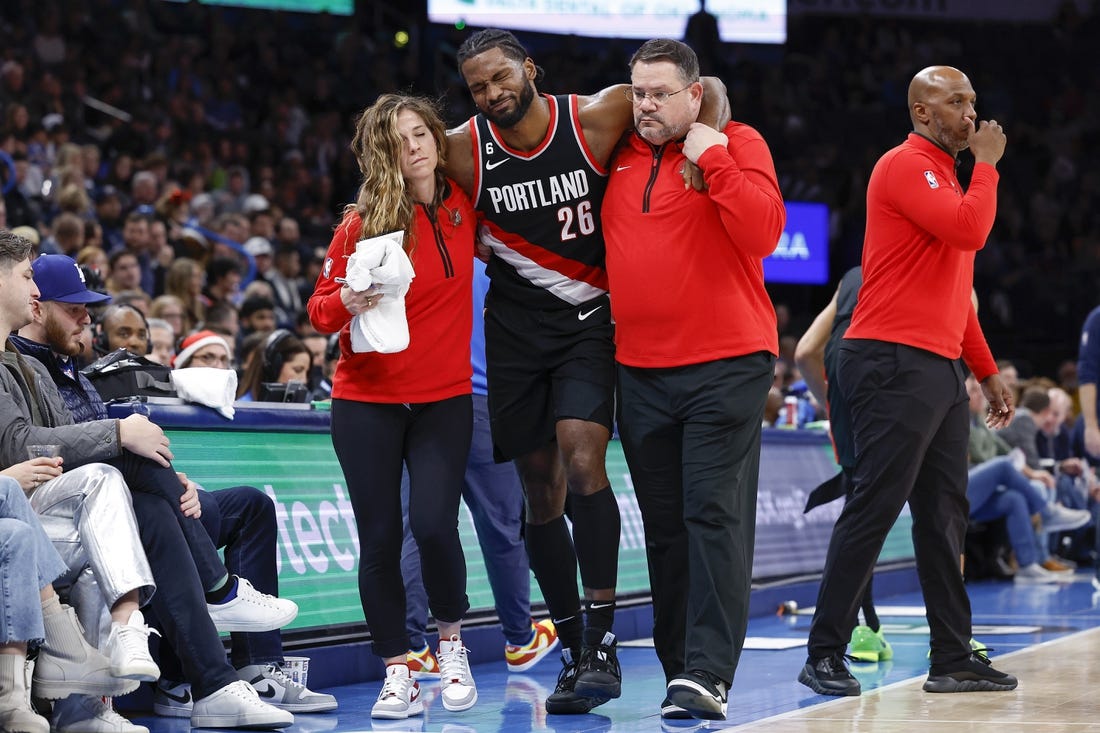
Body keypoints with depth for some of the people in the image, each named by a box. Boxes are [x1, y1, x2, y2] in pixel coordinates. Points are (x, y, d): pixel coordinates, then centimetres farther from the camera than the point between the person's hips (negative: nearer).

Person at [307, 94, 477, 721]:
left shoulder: (463, 204, 1)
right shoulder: (365, 221, -7)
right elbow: (320, 308, -3)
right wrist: (345, 302, -23)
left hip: (444, 398, 1)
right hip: (368, 401, -1)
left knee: (434, 525, -14)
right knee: (380, 539, 0)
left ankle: (452, 643, 11)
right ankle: (399, 673, 11)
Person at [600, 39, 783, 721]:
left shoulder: (738, 144, -3)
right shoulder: (620, 156, 13)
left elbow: (763, 232, -18)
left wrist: (713, 160, -19)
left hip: (726, 365, -6)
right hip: (641, 370, 6)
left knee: (715, 515, -11)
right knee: (665, 526, 7)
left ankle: (709, 673, -14)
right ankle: (679, 668, 13)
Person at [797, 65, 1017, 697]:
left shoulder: (947, 177, 23)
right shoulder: (905, 166, -8)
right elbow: (971, 232, -23)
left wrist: (988, 371, 23)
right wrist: (987, 164, -8)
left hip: (940, 367, 10)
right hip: (896, 363, -10)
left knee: (946, 516, 9)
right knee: (874, 509, -9)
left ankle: (953, 657, 13)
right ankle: (825, 656, -5)